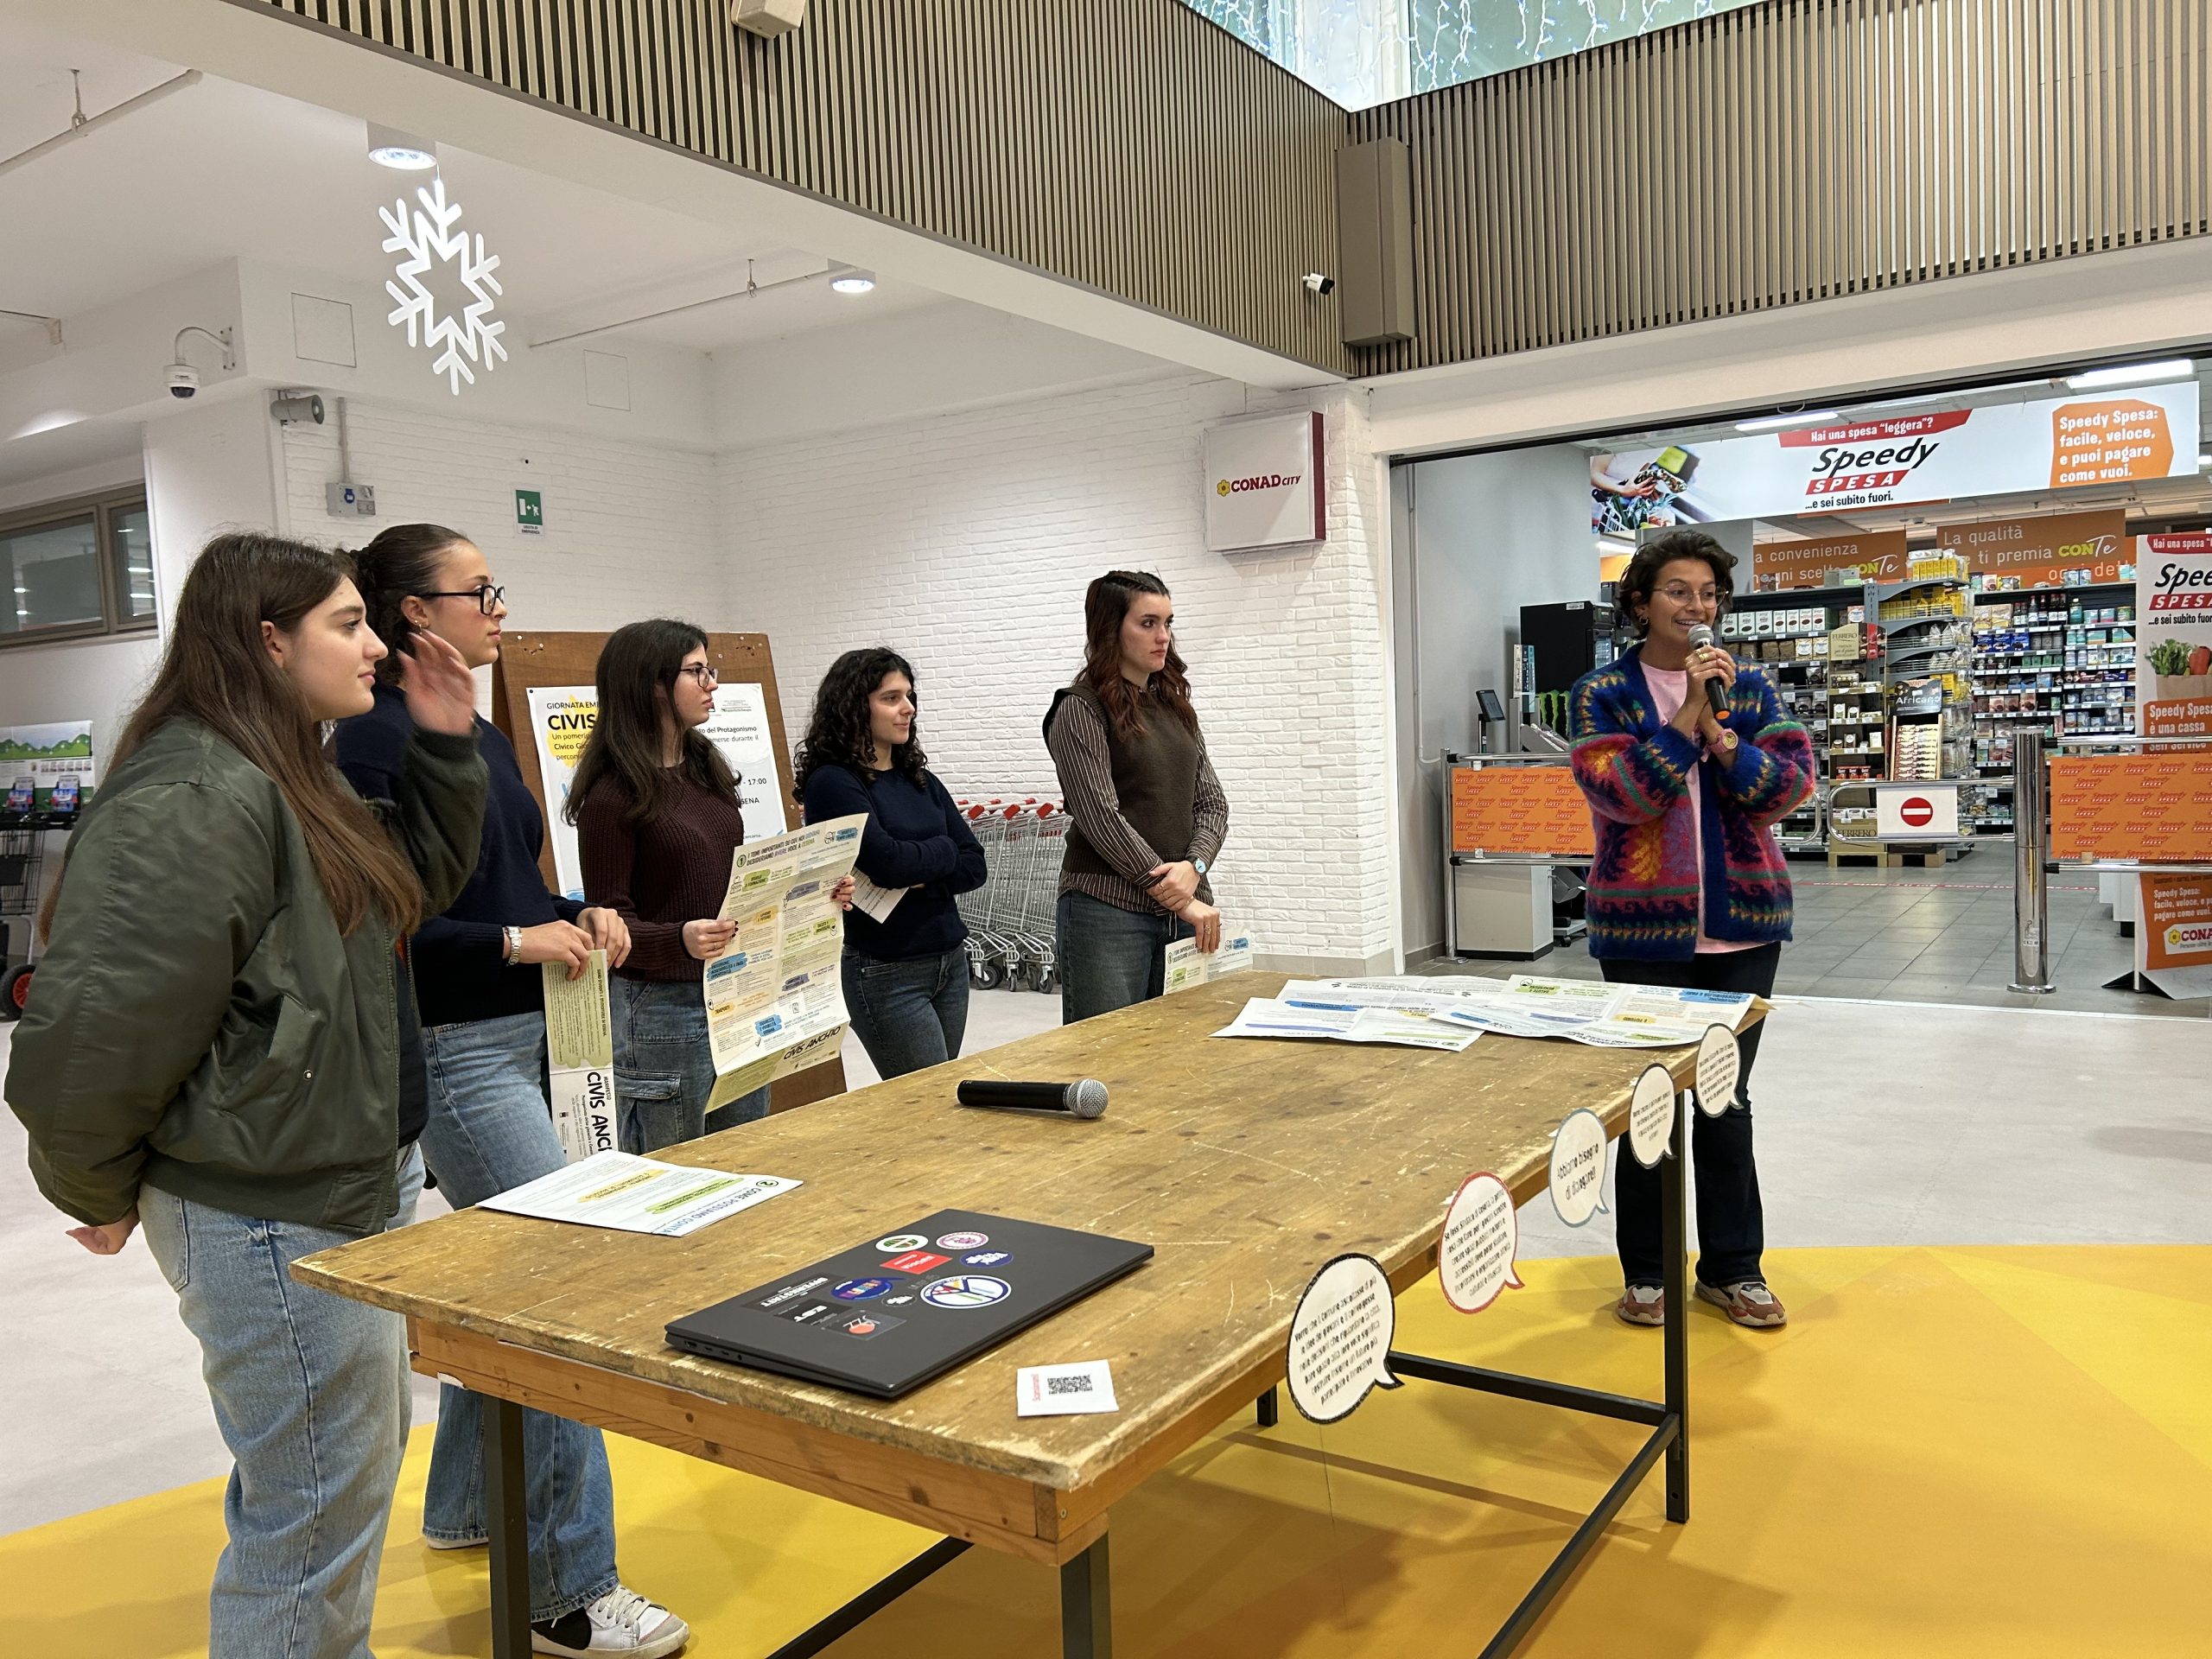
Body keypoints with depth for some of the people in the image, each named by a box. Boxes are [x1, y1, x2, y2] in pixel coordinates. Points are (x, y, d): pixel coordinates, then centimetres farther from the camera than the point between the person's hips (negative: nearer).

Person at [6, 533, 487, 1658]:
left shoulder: (291, 785, 10)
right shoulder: (195, 802, -23)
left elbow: (422, 879, 21)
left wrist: (444, 744, 7)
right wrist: (99, 1195, -9)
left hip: (356, 1187, 10)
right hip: (272, 1223, -10)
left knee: (348, 1471, 25)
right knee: (317, 1518, 4)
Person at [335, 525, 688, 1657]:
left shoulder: (478, 734, 13)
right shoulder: (377, 739, -13)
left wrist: (582, 917, 3)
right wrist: (514, 942, -20)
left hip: (524, 1034, 10)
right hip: (454, 1050, -9)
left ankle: (460, 1509, 39)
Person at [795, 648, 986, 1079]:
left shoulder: (920, 780, 11)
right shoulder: (833, 783, -9)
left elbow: (974, 865, 5)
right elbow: (887, 861, -22)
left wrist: (922, 878, -13)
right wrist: (944, 851, -4)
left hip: (950, 959, 7)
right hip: (887, 972, -6)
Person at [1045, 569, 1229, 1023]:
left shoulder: (1176, 707, 16)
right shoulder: (1081, 709, -5)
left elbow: (1212, 801, 12)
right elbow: (1101, 818, -13)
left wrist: (1193, 866, -9)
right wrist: (1180, 899, -13)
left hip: (1186, 910, 6)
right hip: (1109, 909, -6)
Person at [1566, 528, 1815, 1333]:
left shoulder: (1749, 687, 7)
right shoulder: (1602, 692, -2)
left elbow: (1792, 784, -3)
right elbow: (1620, 792, -16)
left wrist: (1720, 736, -16)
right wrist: (1687, 714, -19)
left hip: (1742, 925, 3)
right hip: (1644, 927, -2)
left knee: (1726, 1099, 10)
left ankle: (1732, 1267, 24)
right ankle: (1647, 1271, 20)